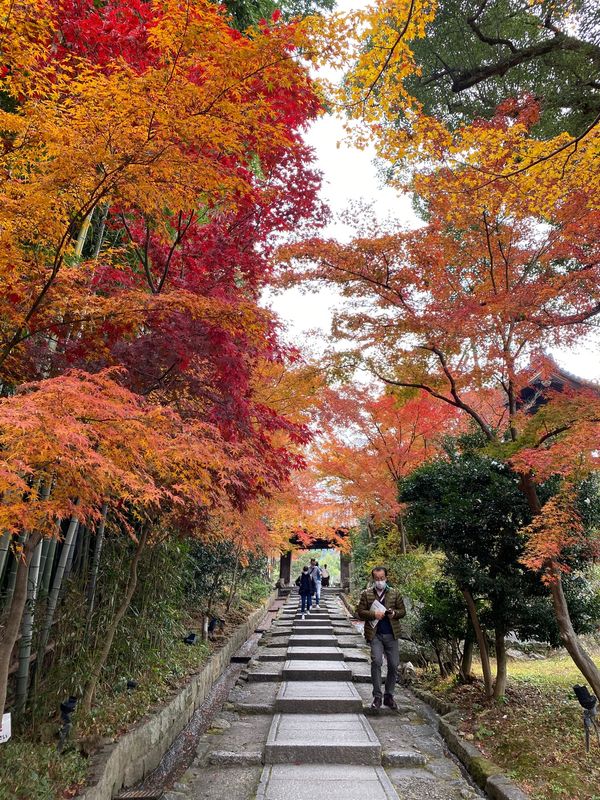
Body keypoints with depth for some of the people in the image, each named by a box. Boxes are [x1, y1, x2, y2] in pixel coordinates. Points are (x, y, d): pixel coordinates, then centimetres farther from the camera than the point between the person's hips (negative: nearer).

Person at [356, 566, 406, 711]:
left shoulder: (395, 593, 7)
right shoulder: (366, 594, 4)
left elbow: (402, 611, 10)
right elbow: (360, 612, 1)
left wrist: (394, 613, -11)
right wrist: (374, 614, -14)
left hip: (391, 634, 2)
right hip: (375, 634, -2)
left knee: (394, 665, 5)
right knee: (376, 661, -17)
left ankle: (389, 696, 23)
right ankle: (377, 696, -4)